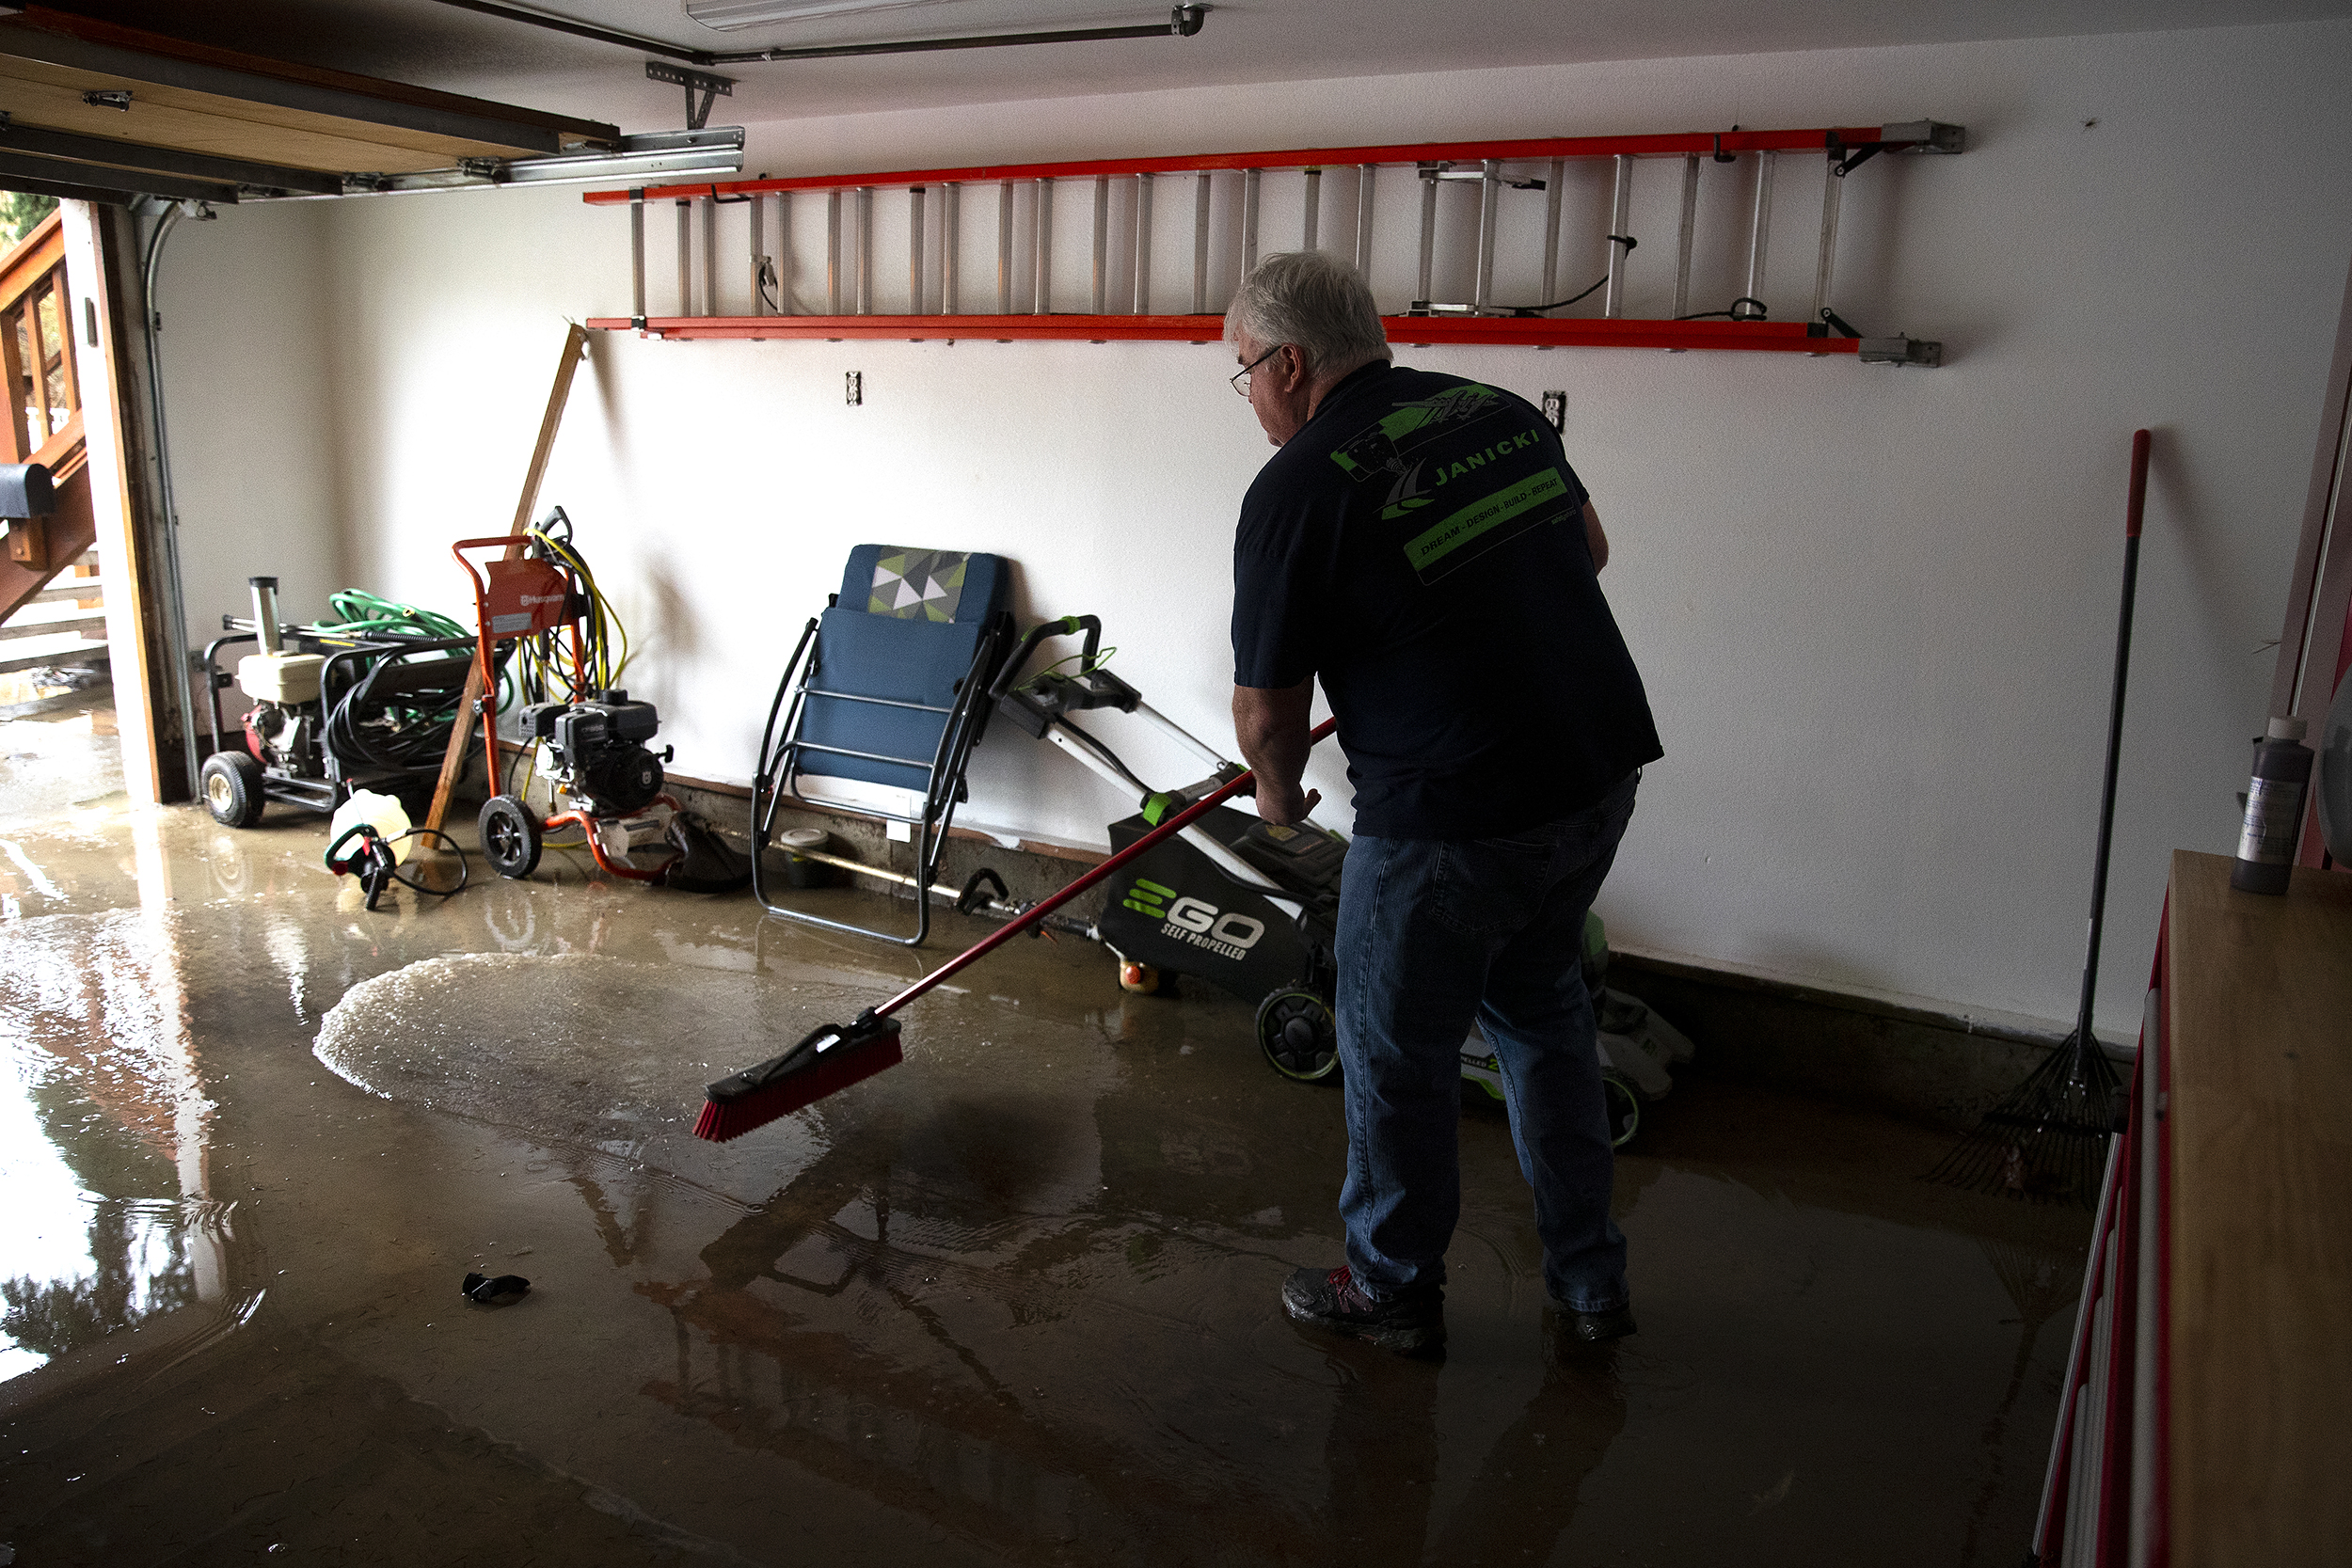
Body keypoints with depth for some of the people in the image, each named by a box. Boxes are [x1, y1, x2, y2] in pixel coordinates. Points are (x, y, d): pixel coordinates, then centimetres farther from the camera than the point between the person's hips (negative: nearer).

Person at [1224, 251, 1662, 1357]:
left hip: (1449, 815, -8)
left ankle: (1392, 1289, 31)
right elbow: (1587, 545, 23)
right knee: (1538, 1004, 25)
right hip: (1602, 772, 8)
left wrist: (1280, 795, 13)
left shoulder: (1297, 488, -13)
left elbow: (1267, 708, -7)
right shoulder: (1498, 412, 7)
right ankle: (1591, 1278, 34)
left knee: (1397, 1054, 12)